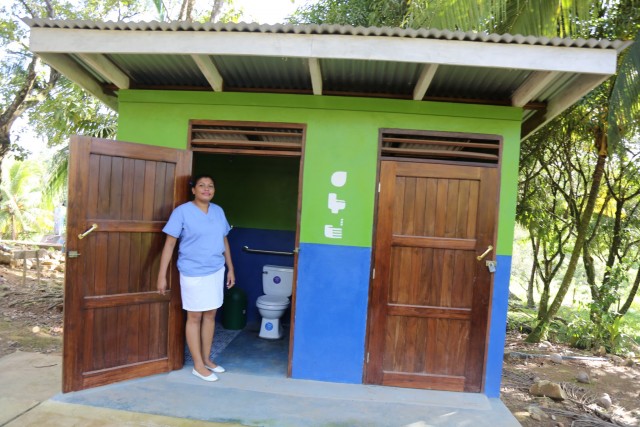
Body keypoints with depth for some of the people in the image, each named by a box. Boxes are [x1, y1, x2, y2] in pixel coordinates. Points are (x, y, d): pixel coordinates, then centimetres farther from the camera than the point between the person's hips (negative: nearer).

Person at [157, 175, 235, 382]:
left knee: (210, 315, 13)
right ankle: (198, 365, 18)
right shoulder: (182, 211, -10)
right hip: (193, 273, -5)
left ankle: (206, 358, 29)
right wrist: (162, 275, -13)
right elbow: (169, 244, -10)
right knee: (195, 317, 5)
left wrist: (230, 268, 13)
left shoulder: (218, 211, 6)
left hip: (216, 271, 5)